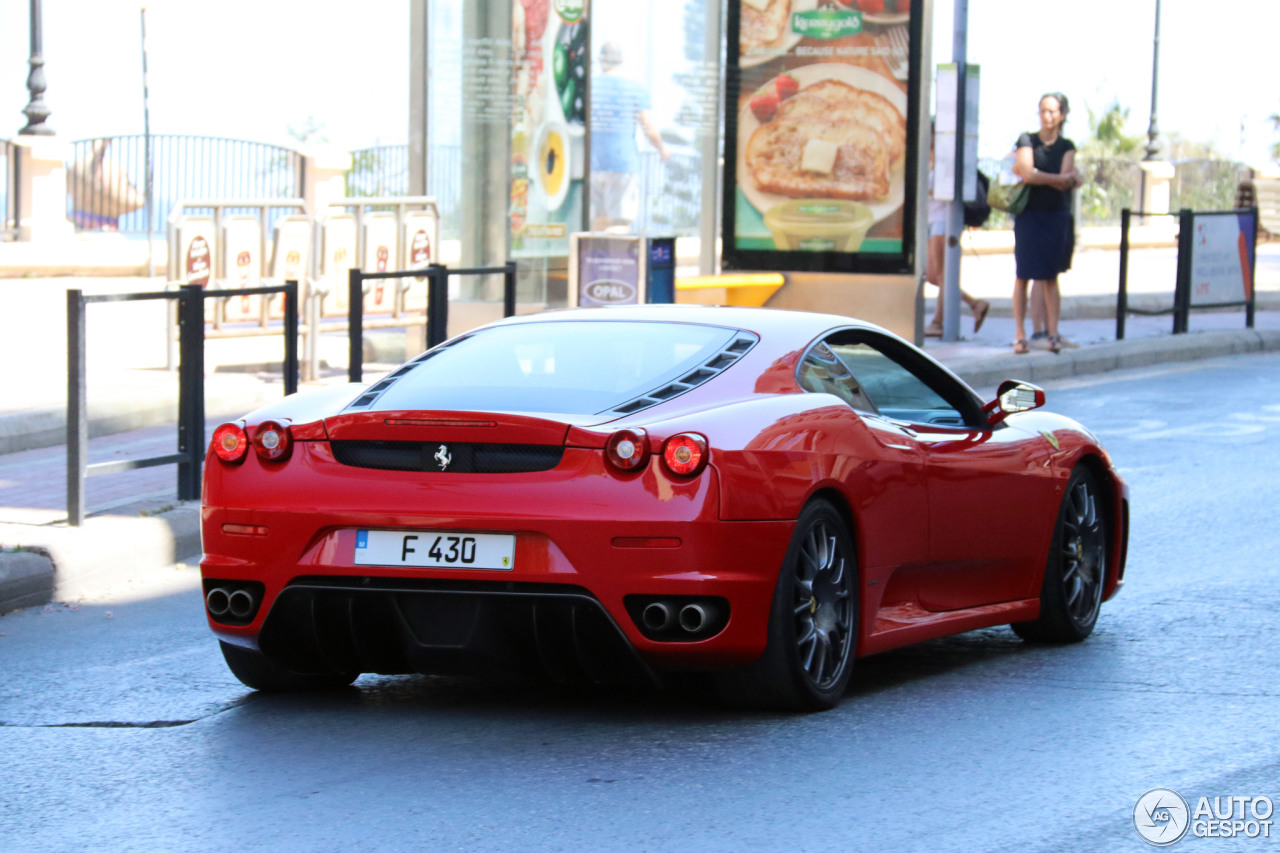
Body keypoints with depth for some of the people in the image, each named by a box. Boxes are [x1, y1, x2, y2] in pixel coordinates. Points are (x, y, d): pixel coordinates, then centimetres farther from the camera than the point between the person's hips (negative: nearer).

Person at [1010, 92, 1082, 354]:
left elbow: (1065, 182, -6)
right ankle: (1020, 335, -1)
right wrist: (1062, 178, -8)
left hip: (1056, 216, 2)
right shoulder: (1027, 141, 0)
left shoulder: (1067, 146, 7)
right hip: (1029, 215, -2)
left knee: (1051, 277, 3)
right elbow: (1028, 175, -14)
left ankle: (1053, 334, 5)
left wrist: (1037, 175, -9)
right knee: (1023, 276, -3)